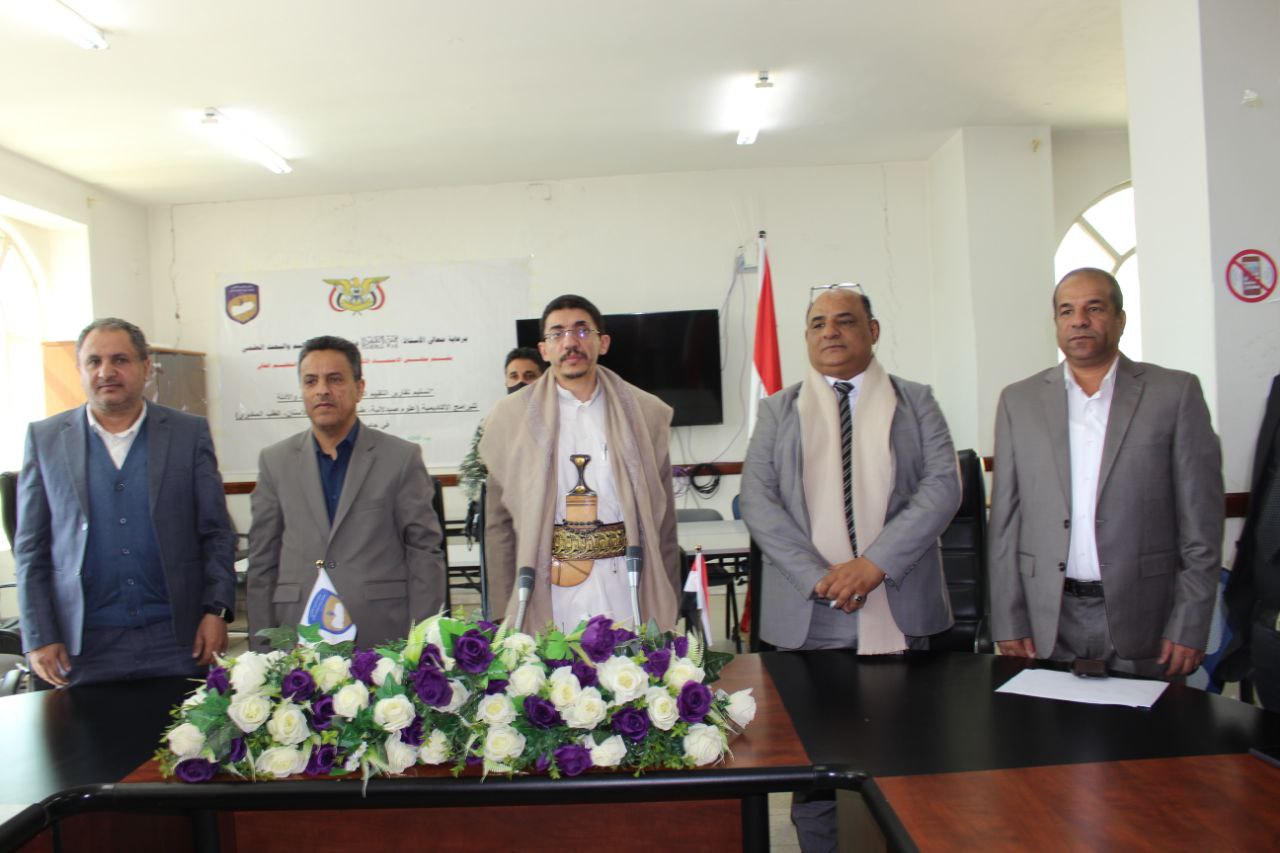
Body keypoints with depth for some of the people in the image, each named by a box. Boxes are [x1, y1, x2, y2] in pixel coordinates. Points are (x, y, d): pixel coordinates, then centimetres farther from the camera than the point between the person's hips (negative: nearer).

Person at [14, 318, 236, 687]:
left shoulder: (190, 433, 4)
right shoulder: (44, 438, 6)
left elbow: (217, 534, 4)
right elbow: (30, 548, 7)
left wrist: (216, 611, -4)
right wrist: (38, 637, 1)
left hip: (177, 640, 0)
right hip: (83, 647, 0)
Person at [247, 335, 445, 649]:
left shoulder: (401, 457, 0)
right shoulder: (275, 461, 8)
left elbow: (425, 552, -1)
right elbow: (262, 560, 9)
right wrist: (262, 647, 5)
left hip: (385, 640, -2)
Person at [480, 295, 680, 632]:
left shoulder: (644, 413, 4)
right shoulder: (510, 416, 2)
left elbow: (662, 518, 6)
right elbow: (499, 523, 4)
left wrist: (668, 607, 4)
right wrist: (505, 615, 1)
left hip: (631, 599, 1)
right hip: (548, 605, -1)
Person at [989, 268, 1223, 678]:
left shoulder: (1176, 393, 1)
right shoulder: (1019, 401, 5)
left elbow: (1201, 519, -1)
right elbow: (1005, 519, 5)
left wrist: (1190, 626, -6)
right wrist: (1008, 621, 0)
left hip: (1142, 619, -1)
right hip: (1049, 620, 1)